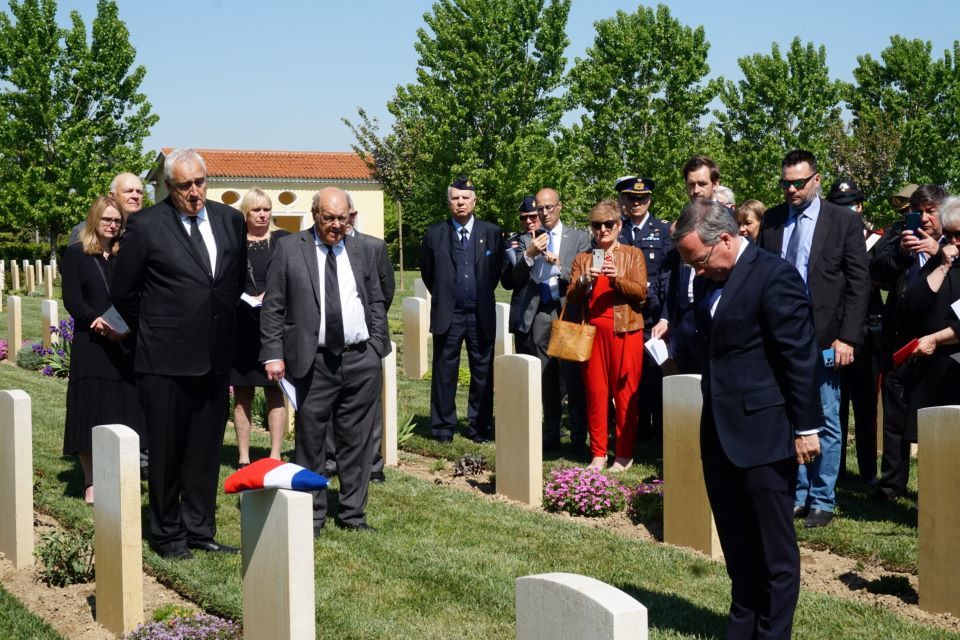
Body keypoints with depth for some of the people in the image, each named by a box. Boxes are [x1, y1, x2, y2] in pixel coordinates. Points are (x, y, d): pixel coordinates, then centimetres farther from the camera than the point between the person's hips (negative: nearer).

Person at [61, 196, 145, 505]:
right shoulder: (75, 254, 2)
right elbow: (72, 300, -5)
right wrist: (100, 322, -18)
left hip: (124, 345, 3)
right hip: (90, 345, -3)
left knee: (122, 411, 2)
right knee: (91, 413, -1)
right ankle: (91, 483, 6)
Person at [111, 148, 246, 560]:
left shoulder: (230, 220, 6)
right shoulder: (146, 226, -8)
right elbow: (123, 293, 0)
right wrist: (153, 332, 7)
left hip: (215, 356, 4)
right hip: (166, 360, -4)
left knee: (206, 449, 12)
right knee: (166, 450, 5)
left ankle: (200, 529, 23)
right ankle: (167, 534, 18)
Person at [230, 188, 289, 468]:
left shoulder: (283, 241, 4)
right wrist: (243, 298, -8)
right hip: (240, 327, 1)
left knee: (274, 392, 0)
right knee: (242, 395, 4)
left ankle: (275, 455, 4)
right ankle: (243, 457, 10)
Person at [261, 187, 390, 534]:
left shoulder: (360, 249, 11)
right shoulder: (289, 248, 1)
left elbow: (376, 302, 15)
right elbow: (272, 307, 0)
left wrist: (377, 350, 8)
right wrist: (274, 354, -7)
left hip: (361, 361, 3)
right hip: (314, 363, -3)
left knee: (357, 441, 8)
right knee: (311, 443, 3)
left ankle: (352, 513, 19)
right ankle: (312, 515, 15)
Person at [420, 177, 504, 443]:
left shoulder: (491, 232, 4)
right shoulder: (434, 234, 2)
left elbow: (497, 270, 12)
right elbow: (427, 272, 12)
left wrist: (482, 296, 11)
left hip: (481, 315, 1)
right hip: (447, 315, -1)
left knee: (483, 374, 6)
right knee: (444, 374, 4)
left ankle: (480, 427, 16)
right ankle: (443, 427, 13)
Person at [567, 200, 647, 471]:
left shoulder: (633, 255, 8)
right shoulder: (582, 258, 15)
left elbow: (641, 292, -2)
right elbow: (571, 297, 7)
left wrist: (617, 279, -18)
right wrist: (584, 281, -13)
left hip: (625, 330, -2)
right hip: (592, 330, 2)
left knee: (625, 391, -3)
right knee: (595, 391, 1)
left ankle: (624, 454, 4)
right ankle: (598, 453, 8)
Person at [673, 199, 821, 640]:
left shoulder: (774, 276, -14)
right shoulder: (709, 281, 10)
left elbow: (801, 356, -15)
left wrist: (806, 427, -14)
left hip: (763, 433, -8)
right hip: (720, 433, 8)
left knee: (774, 549, 3)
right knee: (736, 546, 16)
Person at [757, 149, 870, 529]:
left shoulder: (844, 222, -1)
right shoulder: (772, 220, 8)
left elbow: (859, 284, -3)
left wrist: (848, 338, -9)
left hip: (824, 340, -3)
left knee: (826, 423, 3)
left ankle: (822, 502, 13)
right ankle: (796, 496, 19)